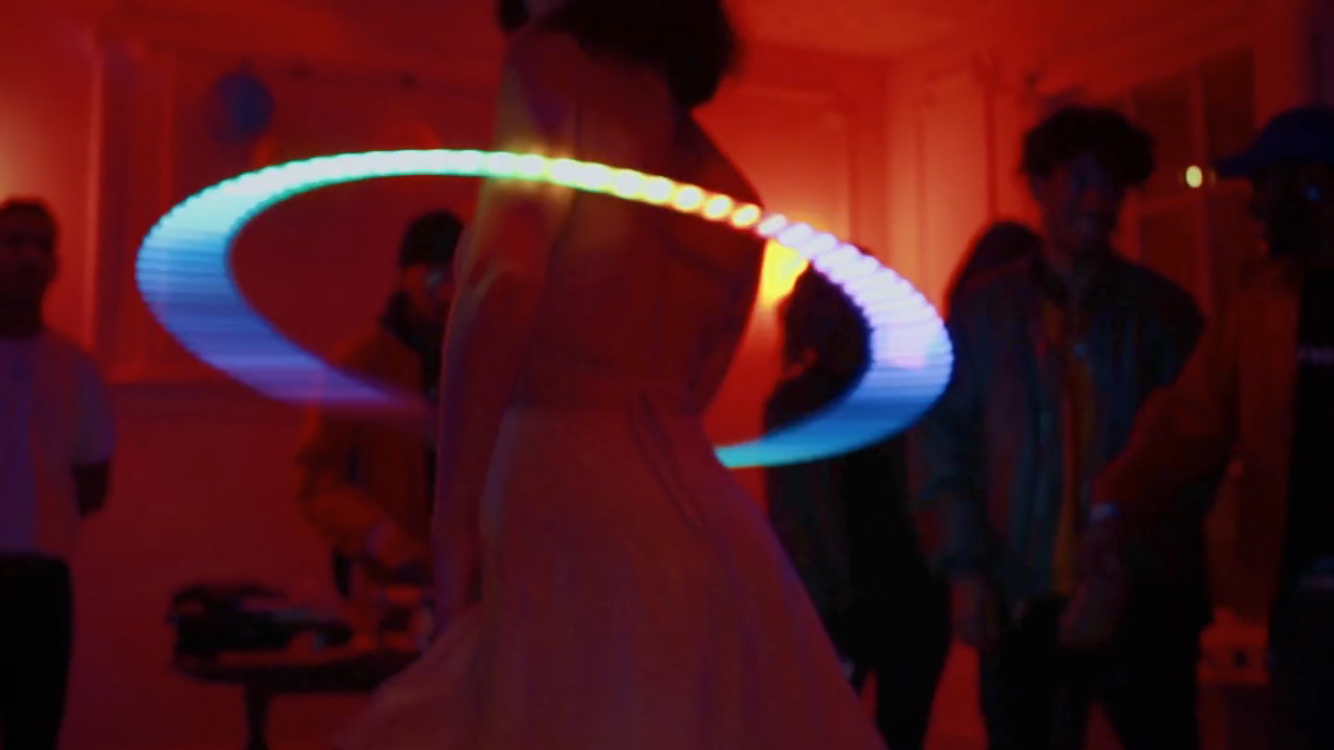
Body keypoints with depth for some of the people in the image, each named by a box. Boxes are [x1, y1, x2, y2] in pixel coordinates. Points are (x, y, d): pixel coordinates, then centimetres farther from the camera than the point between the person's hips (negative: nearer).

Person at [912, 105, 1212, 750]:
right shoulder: (981, 310, 7)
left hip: (1143, 600, 0)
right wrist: (966, 570, -4)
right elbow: (941, 444, 4)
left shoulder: (1163, 311, 6)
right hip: (1023, 602, 0)